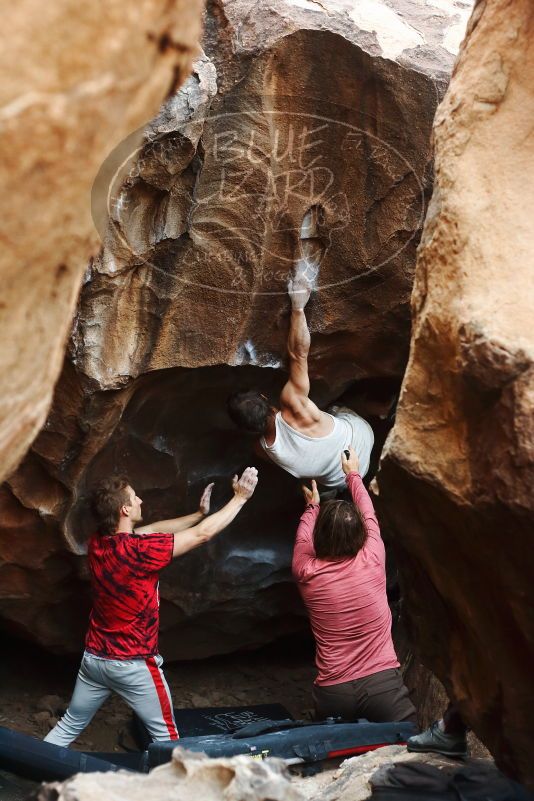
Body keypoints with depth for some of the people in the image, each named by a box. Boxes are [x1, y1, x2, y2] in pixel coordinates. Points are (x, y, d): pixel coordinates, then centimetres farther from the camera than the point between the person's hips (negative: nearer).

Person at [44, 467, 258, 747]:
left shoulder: (97, 543, -5)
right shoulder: (139, 551, -26)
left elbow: (153, 529, 9)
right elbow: (203, 534, -19)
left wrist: (198, 513, 14)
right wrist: (240, 497, -10)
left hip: (94, 658, 7)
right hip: (133, 664, -7)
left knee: (69, 726, 21)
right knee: (166, 736, 11)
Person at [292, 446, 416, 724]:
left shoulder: (307, 573, -2)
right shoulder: (372, 559, -3)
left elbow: (303, 538, 23)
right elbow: (368, 515, 18)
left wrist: (313, 507, 42)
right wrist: (353, 476, 35)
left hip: (332, 695, 1)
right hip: (382, 684, -1)